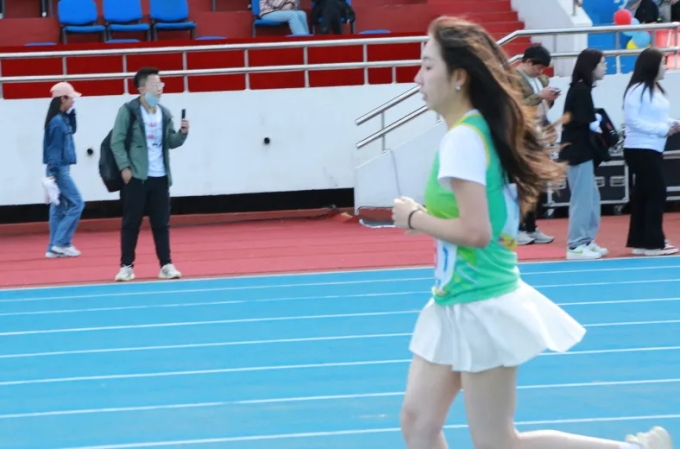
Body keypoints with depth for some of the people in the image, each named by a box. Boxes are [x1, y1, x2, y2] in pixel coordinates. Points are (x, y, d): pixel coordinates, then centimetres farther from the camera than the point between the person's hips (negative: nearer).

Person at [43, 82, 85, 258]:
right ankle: (60, 243, -5)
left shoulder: (62, 118, 8)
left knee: (59, 207, 10)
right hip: (58, 169, -9)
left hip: (61, 169, 9)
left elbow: (72, 131, 26)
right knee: (76, 203, -6)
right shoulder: (57, 121, -19)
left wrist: (72, 113, 12)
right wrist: (53, 174, -21)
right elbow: (54, 150, -20)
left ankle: (55, 247, 12)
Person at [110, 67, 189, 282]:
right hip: (136, 176, -5)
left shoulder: (164, 113, 10)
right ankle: (126, 266, 7)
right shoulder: (128, 111, -6)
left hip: (160, 177, 5)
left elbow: (171, 142, 11)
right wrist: (124, 167, -14)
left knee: (161, 223, 7)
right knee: (131, 223, 1)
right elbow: (117, 141, -8)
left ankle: (166, 265, 11)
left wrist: (182, 133, -8)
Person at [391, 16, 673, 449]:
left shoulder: (462, 138, -20)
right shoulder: (478, 130, 8)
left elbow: (476, 232, -27)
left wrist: (413, 218, -13)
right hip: (457, 305, 10)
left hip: (479, 307, -10)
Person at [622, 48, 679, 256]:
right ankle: (653, 243, -3)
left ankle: (640, 242, 19)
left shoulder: (656, 89, 13)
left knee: (643, 195, 13)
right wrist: (662, 129, -20)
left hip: (653, 149, 10)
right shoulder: (637, 89, -17)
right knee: (656, 194, -9)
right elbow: (632, 120, -20)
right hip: (640, 150, -10)